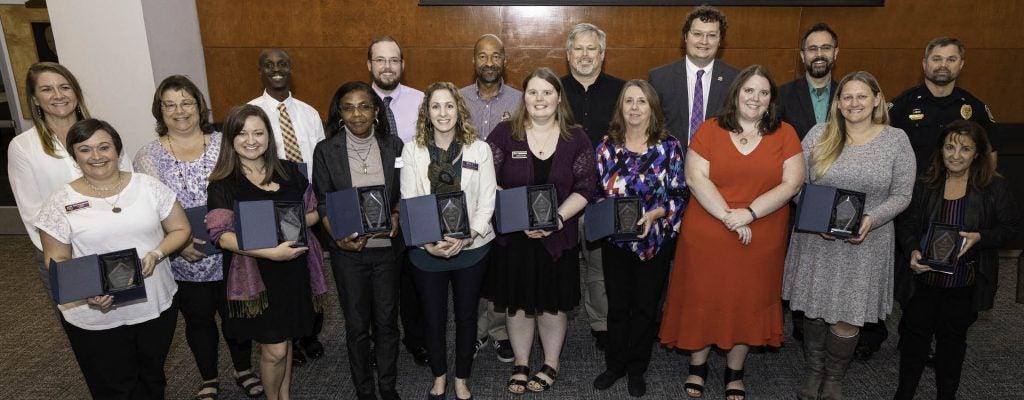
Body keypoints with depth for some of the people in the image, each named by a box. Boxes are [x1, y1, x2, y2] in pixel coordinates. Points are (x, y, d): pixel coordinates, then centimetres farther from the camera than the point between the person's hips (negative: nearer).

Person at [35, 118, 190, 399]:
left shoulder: (148, 186, -3)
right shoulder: (60, 203, -6)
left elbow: (181, 229, 2)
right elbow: (57, 261, -3)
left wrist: (156, 254, -17)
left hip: (158, 305, 2)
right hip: (95, 318, -1)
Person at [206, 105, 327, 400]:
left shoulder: (289, 171, 4)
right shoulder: (223, 183, -7)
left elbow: (313, 212, 9)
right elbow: (223, 236, -15)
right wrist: (271, 252, -26)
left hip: (294, 270, 3)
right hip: (256, 274, -3)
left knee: (284, 340, 17)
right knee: (274, 350, 2)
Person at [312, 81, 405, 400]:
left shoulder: (393, 145, -1)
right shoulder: (326, 151, -6)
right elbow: (324, 204, -3)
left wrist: (396, 216, -11)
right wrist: (340, 238, -18)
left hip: (387, 247, 1)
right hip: (348, 251, -1)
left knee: (387, 321, 13)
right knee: (357, 325, 12)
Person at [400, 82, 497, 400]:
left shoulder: (479, 149, -3)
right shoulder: (412, 151, -2)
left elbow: (487, 201, -5)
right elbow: (409, 203, -3)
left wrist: (467, 237, -17)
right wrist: (428, 242, -15)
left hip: (471, 249, 0)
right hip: (426, 251, 0)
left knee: (466, 317, 14)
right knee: (433, 318, 14)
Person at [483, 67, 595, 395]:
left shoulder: (576, 138, -1)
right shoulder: (504, 133, -4)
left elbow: (585, 187, -3)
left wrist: (557, 218, -17)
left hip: (558, 238, 1)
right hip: (513, 235, 0)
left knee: (553, 303, 13)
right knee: (518, 302, 12)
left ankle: (551, 364, 34)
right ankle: (520, 363, 33)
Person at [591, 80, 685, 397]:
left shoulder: (669, 147, -5)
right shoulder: (607, 145, -1)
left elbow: (679, 195, -6)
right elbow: (595, 190, 4)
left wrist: (655, 214, -21)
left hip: (655, 241, -1)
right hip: (615, 239, 1)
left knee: (646, 306, 13)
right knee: (617, 305, 13)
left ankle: (636, 369, 32)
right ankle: (614, 364, 33)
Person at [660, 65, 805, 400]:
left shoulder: (785, 134, 2)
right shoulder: (709, 130, -1)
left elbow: (792, 183, -5)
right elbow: (695, 177, -10)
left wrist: (749, 213, -17)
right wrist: (728, 216, -18)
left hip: (761, 242, 1)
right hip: (706, 237, -1)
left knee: (748, 303, 12)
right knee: (703, 300, 9)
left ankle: (734, 372, 33)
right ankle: (697, 365, 31)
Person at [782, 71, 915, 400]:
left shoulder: (896, 140, 0)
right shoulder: (819, 135, -1)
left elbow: (901, 195, 0)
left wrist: (872, 219, -17)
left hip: (865, 244, 0)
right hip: (816, 240, 1)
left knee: (846, 318, 5)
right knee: (814, 309, 12)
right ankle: (813, 372, 34)